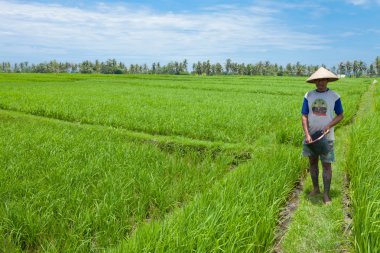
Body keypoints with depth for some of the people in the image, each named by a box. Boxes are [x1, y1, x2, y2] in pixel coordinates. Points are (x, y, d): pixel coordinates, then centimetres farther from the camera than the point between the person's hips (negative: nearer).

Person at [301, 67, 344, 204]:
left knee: (326, 165, 0)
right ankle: (315, 188, 30)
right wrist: (307, 135, -14)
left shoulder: (334, 96, -3)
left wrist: (329, 126, -16)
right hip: (311, 136, 2)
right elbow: (304, 116, -2)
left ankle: (326, 194, 11)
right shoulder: (308, 96, 0)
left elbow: (340, 115, 3)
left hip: (326, 137, -2)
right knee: (312, 162, 13)